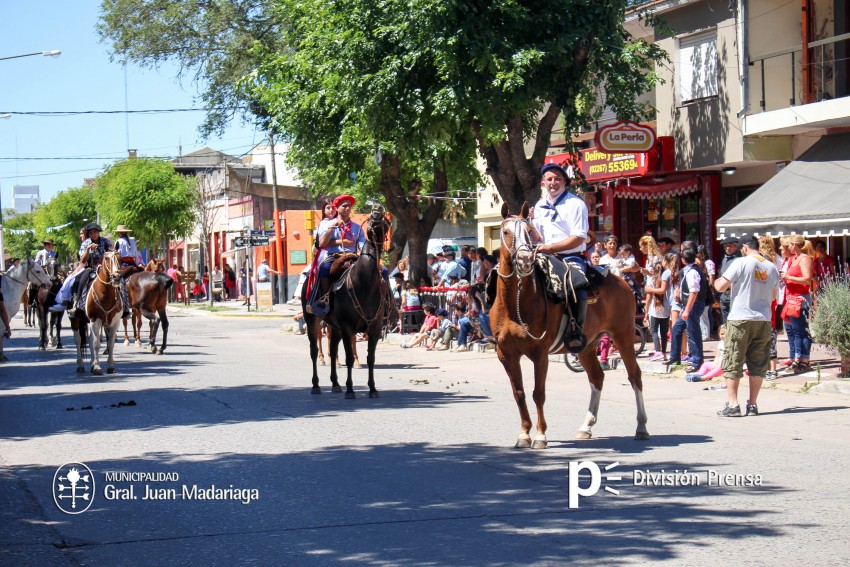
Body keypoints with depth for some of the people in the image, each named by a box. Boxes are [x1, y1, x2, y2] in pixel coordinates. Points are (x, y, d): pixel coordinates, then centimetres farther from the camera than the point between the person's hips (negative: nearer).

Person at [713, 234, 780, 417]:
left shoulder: (741, 263, -9)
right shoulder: (771, 267, 7)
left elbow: (720, 286, -10)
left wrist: (717, 280, 12)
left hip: (740, 319, -5)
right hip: (763, 320, 5)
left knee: (733, 364, 2)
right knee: (758, 365, 11)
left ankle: (732, 405, -2)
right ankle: (753, 404, 13)